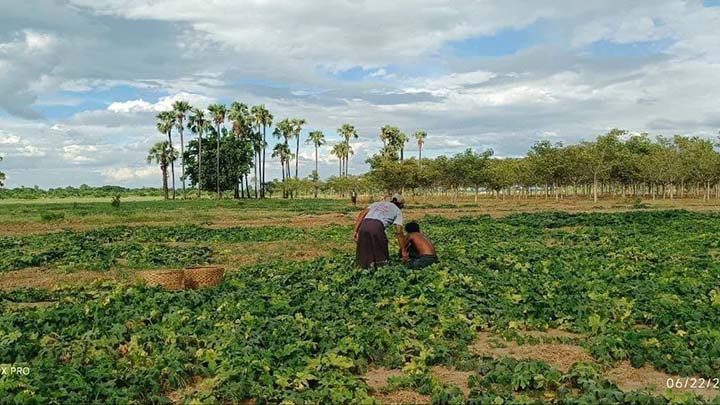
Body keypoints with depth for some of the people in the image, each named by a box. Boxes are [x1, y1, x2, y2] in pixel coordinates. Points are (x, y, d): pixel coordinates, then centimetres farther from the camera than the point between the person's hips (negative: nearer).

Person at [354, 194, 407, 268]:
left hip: (363, 225, 4)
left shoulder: (377, 203, 35)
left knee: (364, 255, 16)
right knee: (381, 257, 11)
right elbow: (399, 232, 13)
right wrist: (404, 251, 16)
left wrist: (356, 231, 16)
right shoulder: (397, 211, 24)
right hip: (377, 227, -4)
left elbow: (361, 215, 20)